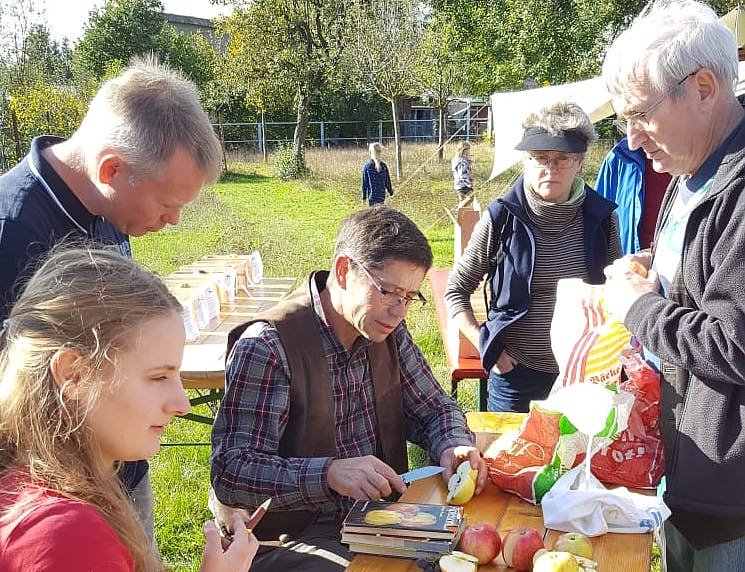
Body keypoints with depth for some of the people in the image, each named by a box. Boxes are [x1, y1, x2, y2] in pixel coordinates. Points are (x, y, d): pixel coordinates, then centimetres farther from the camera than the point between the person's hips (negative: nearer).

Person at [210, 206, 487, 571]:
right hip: (293, 538, -6)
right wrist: (329, 473, -38)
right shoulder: (266, 348, -20)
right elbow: (230, 472, -23)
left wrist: (454, 446, -10)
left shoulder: (388, 332, 4)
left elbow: (435, 409, 13)